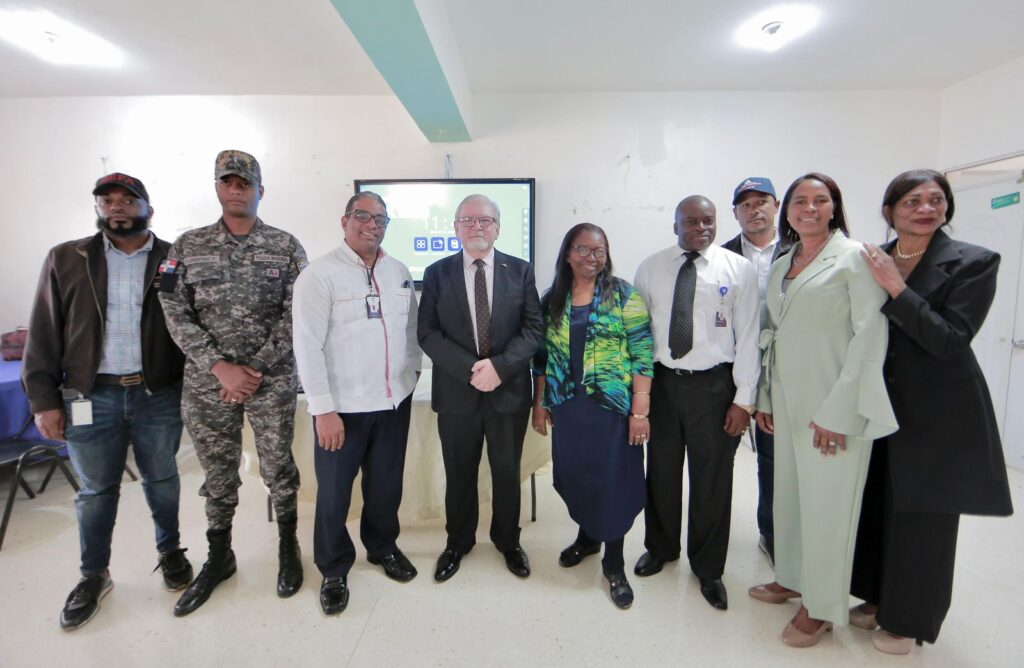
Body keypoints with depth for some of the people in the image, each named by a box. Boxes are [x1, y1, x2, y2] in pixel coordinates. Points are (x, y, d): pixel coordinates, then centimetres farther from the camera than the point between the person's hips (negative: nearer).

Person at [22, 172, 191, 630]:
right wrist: (44, 400, -1)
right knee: (95, 491, 13)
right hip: (91, 397, 1)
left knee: (162, 480, 14)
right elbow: (44, 334, 3)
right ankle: (93, 576, 32)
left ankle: (170, 551, 35)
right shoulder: (65, 260, 4)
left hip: (159, 395, -1)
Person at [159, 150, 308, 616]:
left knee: (278, 467, 8)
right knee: (218, 472, 14)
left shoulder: (286, 247, 0)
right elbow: (175, 314, -2)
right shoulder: (188, 246, 4)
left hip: (272, 379, -1)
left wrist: (255, 369, -11)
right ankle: (219, 557, 33)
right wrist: (221, 366, -12)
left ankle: (288, 547, 30)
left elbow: (294, 316, -5)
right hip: (207, 381, 2)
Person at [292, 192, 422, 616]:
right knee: (334, 492, 10)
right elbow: (307, 346, -13)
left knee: (386, 484, 18)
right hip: (342, 406, -4)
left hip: (395, 401, 5)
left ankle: (383, 547, 43)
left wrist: (413, 372, 10)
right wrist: (324, 409, -15)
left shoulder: (399, 272, 6)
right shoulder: (319, 275, -10)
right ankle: (334, 570, 33)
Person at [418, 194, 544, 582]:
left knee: (507, 472, 15)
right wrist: (469, 369, -18)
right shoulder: (436, 273, 1)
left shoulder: (520, 270, 1)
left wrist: (500, 366, -18)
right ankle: (458, 543, 39)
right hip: (456, 393, 0)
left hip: (510, 390, 0)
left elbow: (534, 327, -3)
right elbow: (427, 332, -5)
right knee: (459, 474, 15)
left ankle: (508, 542, 39)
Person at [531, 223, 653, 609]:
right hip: (567, 407, 3)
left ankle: (614, 565, 25)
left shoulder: (623, 295, -5)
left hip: (612, 406, -3)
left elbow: (642, 355, -8)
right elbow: (543, 356, 10)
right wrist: (539, 404, 8)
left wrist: (640, 409, -13)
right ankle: (587, 537, 41)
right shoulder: (551, 301, 6)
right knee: (574, 475, 14)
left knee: (613, 480, 5)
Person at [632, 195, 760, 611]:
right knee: (661, 473, 16)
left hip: (713, 384, -2)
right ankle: (660, 549, 41)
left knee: (712, 479, 10)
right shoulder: (650, 269, 4)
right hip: (662, 382, 2)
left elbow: (748, 337, -4)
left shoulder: (738, 269, -3)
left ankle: (708, 569, 32)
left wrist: (743, 399, -7)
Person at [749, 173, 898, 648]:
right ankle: (791, 578, 34)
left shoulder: (854, 258, -7)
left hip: (833, 406, -6)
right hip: (788, 401, 6)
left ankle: (822, 607, 22)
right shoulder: (780, 266, 12)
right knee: (788, 492, 14)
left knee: (827, 504, 4)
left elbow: (870, 336, -13)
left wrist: (837, 410, -17)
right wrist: (764, 398, 11)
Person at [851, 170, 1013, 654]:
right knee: (876, 508, 16)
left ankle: (910, 618, 31)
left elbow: (951, 341, -18)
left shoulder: (975, 262, -9)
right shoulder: (872, 260, 3)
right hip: (880, 405, 4)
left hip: (936, 413, -4)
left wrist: (896, 288, -22)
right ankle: (878, 597, 38)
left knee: (922, 519, 9)